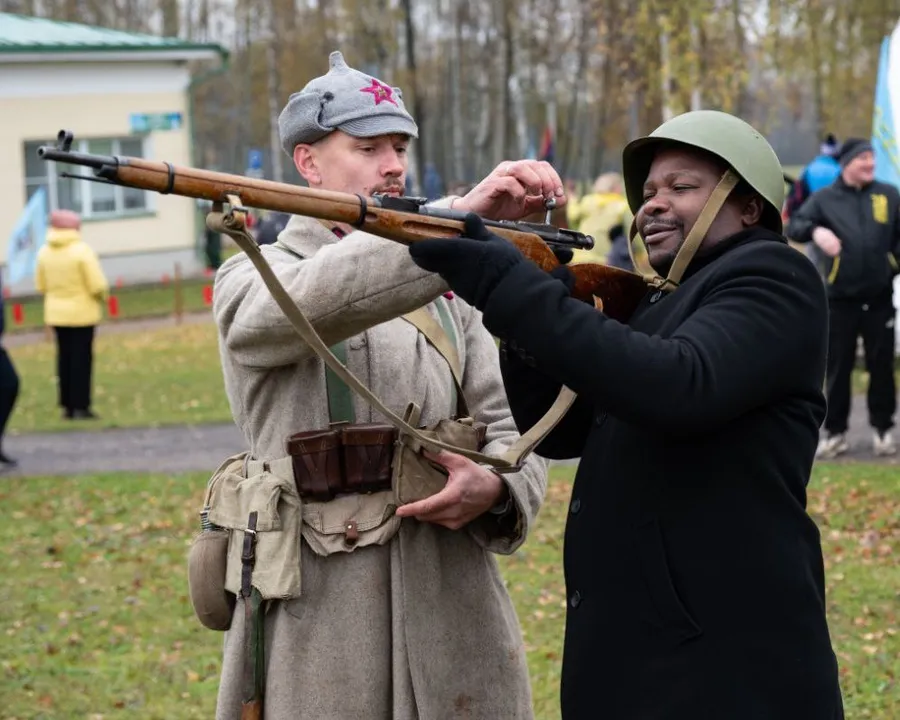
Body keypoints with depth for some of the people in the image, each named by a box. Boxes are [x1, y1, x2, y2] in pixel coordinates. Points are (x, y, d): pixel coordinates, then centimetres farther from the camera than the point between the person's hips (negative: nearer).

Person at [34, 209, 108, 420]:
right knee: (82, 358, 0)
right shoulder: (82, 250, -16)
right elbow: (98, 285, -18)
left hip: (56, 313, 5)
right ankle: (80, 406, -1)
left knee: (64, 357, 12)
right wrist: (101, 296, 3)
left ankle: (67, 405, 13)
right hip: (82, 312, -5)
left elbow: (41, 285, 6)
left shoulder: (45, 251, 1)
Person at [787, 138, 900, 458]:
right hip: (841, 299, -1)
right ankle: (835, 432, 12)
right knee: (838, 368, 4)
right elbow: (794, 225, -4)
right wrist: (816, 231, -24)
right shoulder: (825, 199, 2)